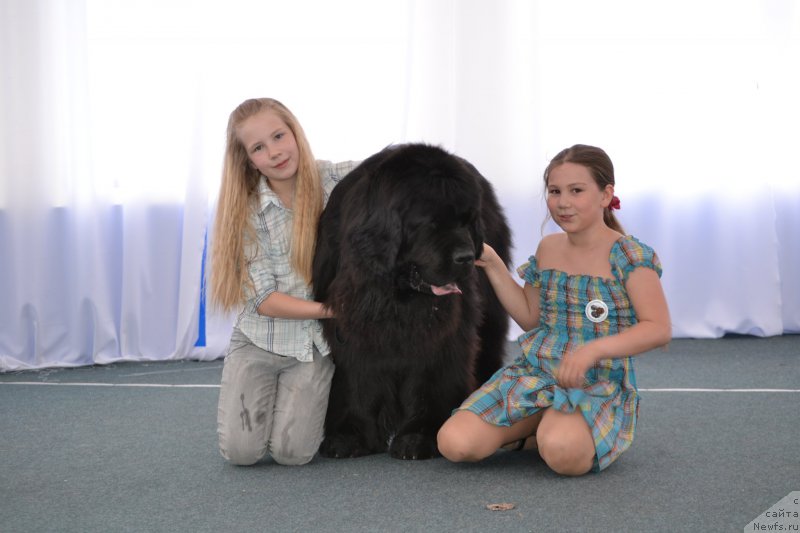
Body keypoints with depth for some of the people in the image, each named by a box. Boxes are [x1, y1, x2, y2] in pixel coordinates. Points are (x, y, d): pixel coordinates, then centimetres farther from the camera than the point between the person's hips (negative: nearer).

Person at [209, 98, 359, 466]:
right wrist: (327, 309, -22)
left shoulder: (335, 179, -7)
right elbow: (263, 299, -11)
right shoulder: (248, 211, -8)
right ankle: (264, 396, 22)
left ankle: (310, 401, 21)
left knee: (292, 453, -12)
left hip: (318, 342, 0)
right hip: (260, 338, 0)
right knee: (241, 452, -10)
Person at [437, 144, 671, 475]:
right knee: (454, 443, -17)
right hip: (532, 373, 5)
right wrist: (492, 265, 10)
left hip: (598, 383, -5)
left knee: (563, 453, -39)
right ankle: (537, 430, 8)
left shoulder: (628, 256, -8)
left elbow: (659, 329, -14)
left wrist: (593, 350, -26)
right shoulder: (548, 248, 10)